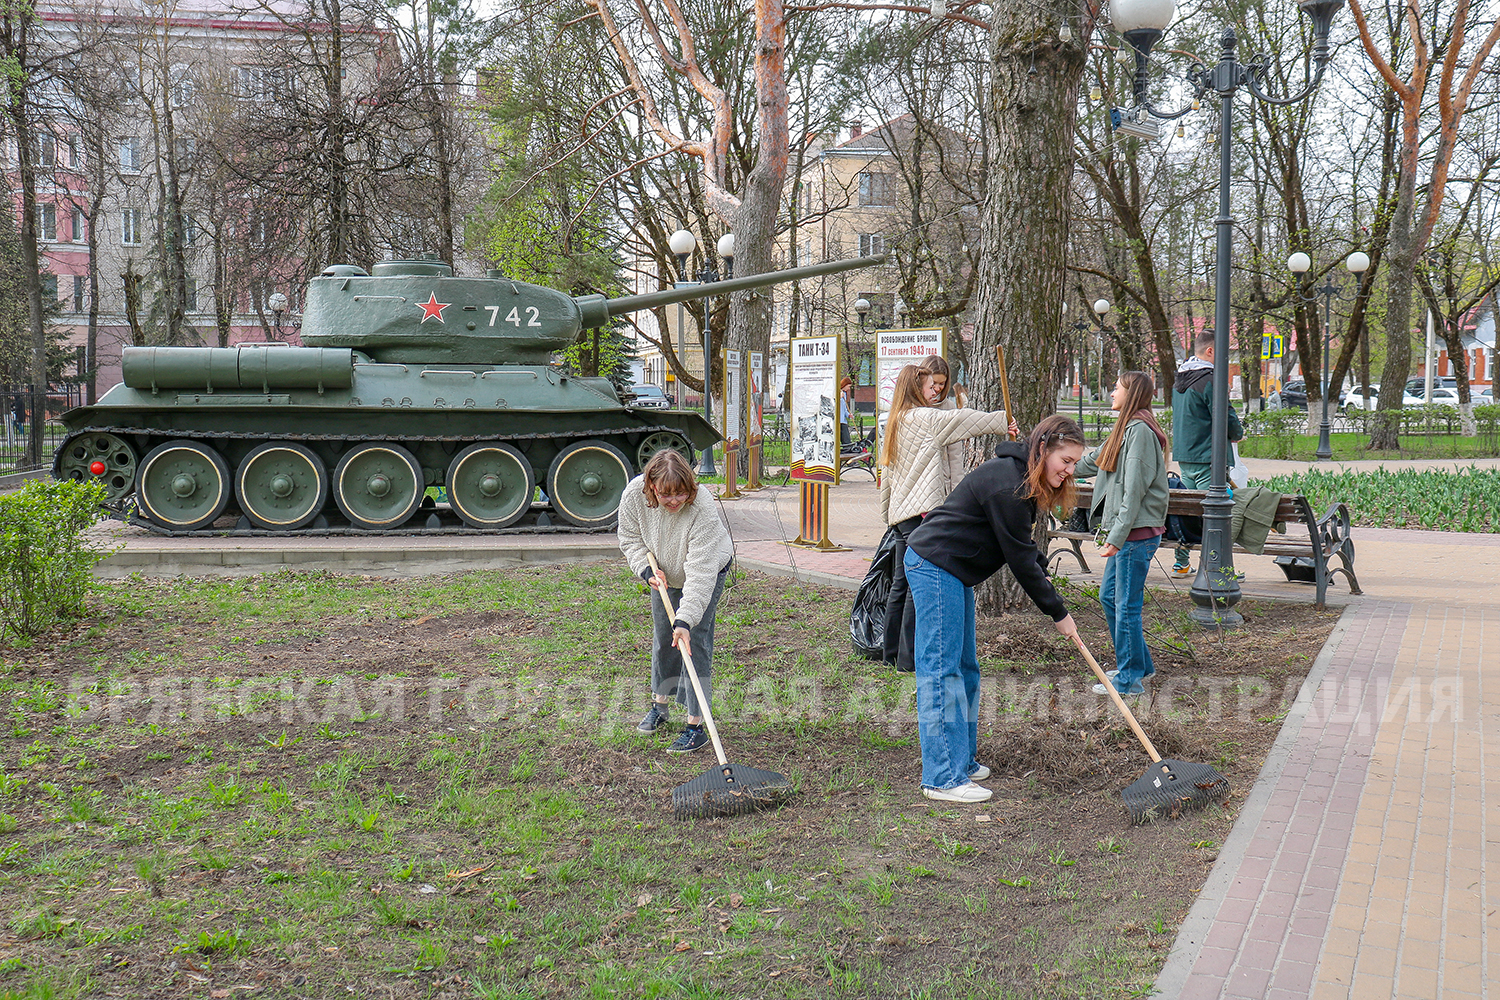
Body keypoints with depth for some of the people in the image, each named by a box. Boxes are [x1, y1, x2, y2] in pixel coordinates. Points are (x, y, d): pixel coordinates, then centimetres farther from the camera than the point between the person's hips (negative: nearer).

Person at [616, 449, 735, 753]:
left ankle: (696, 725, -7)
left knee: (695, 641, -11)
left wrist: (686, 619, -46)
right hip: (664, 573, 5)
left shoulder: (702, 507, -40)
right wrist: (647, 570, -22)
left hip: (708, 570, -4)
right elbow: (630, 538, -6)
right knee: (663, 638, 13)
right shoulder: (634, 495, -27)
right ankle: (660, 704, 34)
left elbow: (700, 571, -41)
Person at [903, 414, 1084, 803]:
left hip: (952, 572, 11)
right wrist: (1057, 612, -12)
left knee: (965, 667, 14)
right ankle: (943, 778, -9)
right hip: (935, 567, -11)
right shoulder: (1006, 485, -22)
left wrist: (1043, 575, 6)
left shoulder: (1022, 479, 11)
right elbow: (1018, 558, -19)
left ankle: (961, 760, 23)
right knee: (941, 669, -10)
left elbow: (1024, 547, 24)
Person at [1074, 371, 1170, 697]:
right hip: (1126, 532, 10)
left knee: (1126, 604, -3)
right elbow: (1091, 462, 27)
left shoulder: (1140, 431, -15)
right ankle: (1138, 665, 29)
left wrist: (1116, 537, -20)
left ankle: (1130, 680, 7)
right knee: (1109, 596, 17)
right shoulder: (1126, 429, 15)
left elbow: (1134, 491, -20)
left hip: (1137, 533, -10)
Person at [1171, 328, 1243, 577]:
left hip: (1183, 455, 9)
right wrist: (1238, 434, 6)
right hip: (1207, 457, -9)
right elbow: (1225, 417, -16)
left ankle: (1181, 563, 20)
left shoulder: (1180, 378, 13)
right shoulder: (1209, 379, -15)